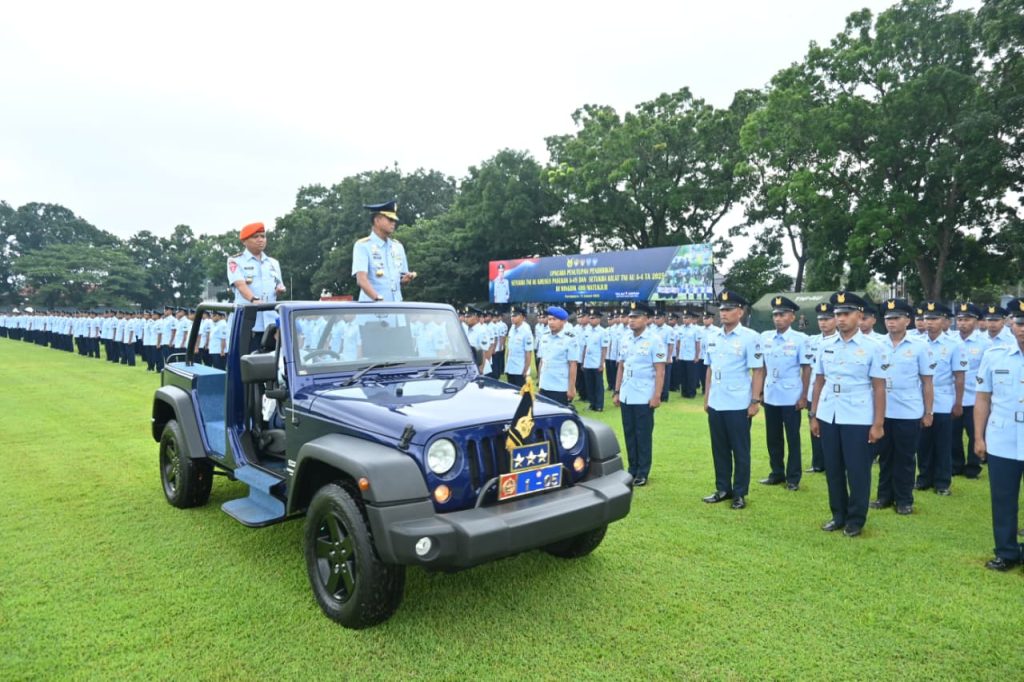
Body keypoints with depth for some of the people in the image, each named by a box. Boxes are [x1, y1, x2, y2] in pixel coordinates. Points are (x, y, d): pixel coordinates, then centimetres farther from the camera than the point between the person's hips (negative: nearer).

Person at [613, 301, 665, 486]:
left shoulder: (654, 340, -9)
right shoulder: (624, 340, 8)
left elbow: (660, 371, -10)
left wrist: (657, 396, -15)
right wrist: (616, 392, 11)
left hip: (644, 397, -5)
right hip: (626, 396, 6)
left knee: (643, 436, 3)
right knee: (629, 434, 12)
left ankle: (643, 473, 14)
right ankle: (632, 469, 23)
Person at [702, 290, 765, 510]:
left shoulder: (750, 337, -8)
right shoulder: (712, 338, 8)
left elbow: (757, 371, -9)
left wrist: (755, 401, -12)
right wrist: (706, 398, 12)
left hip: (738, 405, -5)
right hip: (715, 404, 6)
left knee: (740, 451, 6)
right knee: (719, 449, 14)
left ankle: (740, 493, 18)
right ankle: (723, 489, 26)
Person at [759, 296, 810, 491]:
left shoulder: (800, 339, -8)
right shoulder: (765, 337, 3)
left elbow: (806, 368, -6)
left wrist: (804, 396, -8)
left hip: (791, 398, -4)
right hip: (770, 396, 4)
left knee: (793, 438, 6)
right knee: (773, 437, 13)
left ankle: (793, 477, 18)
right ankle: (777, 473, 27)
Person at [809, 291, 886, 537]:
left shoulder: (872, 348, -4)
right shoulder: (826, 347, 7)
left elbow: (879, 387, -4)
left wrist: (878, 423, -8)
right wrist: (814, 416, 8)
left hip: (858, 420, -4)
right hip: (828, 418, 4)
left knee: (857, 471, 6)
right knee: (833, 470, 11)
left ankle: (856, 520, 21)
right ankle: (838, 515, 26)